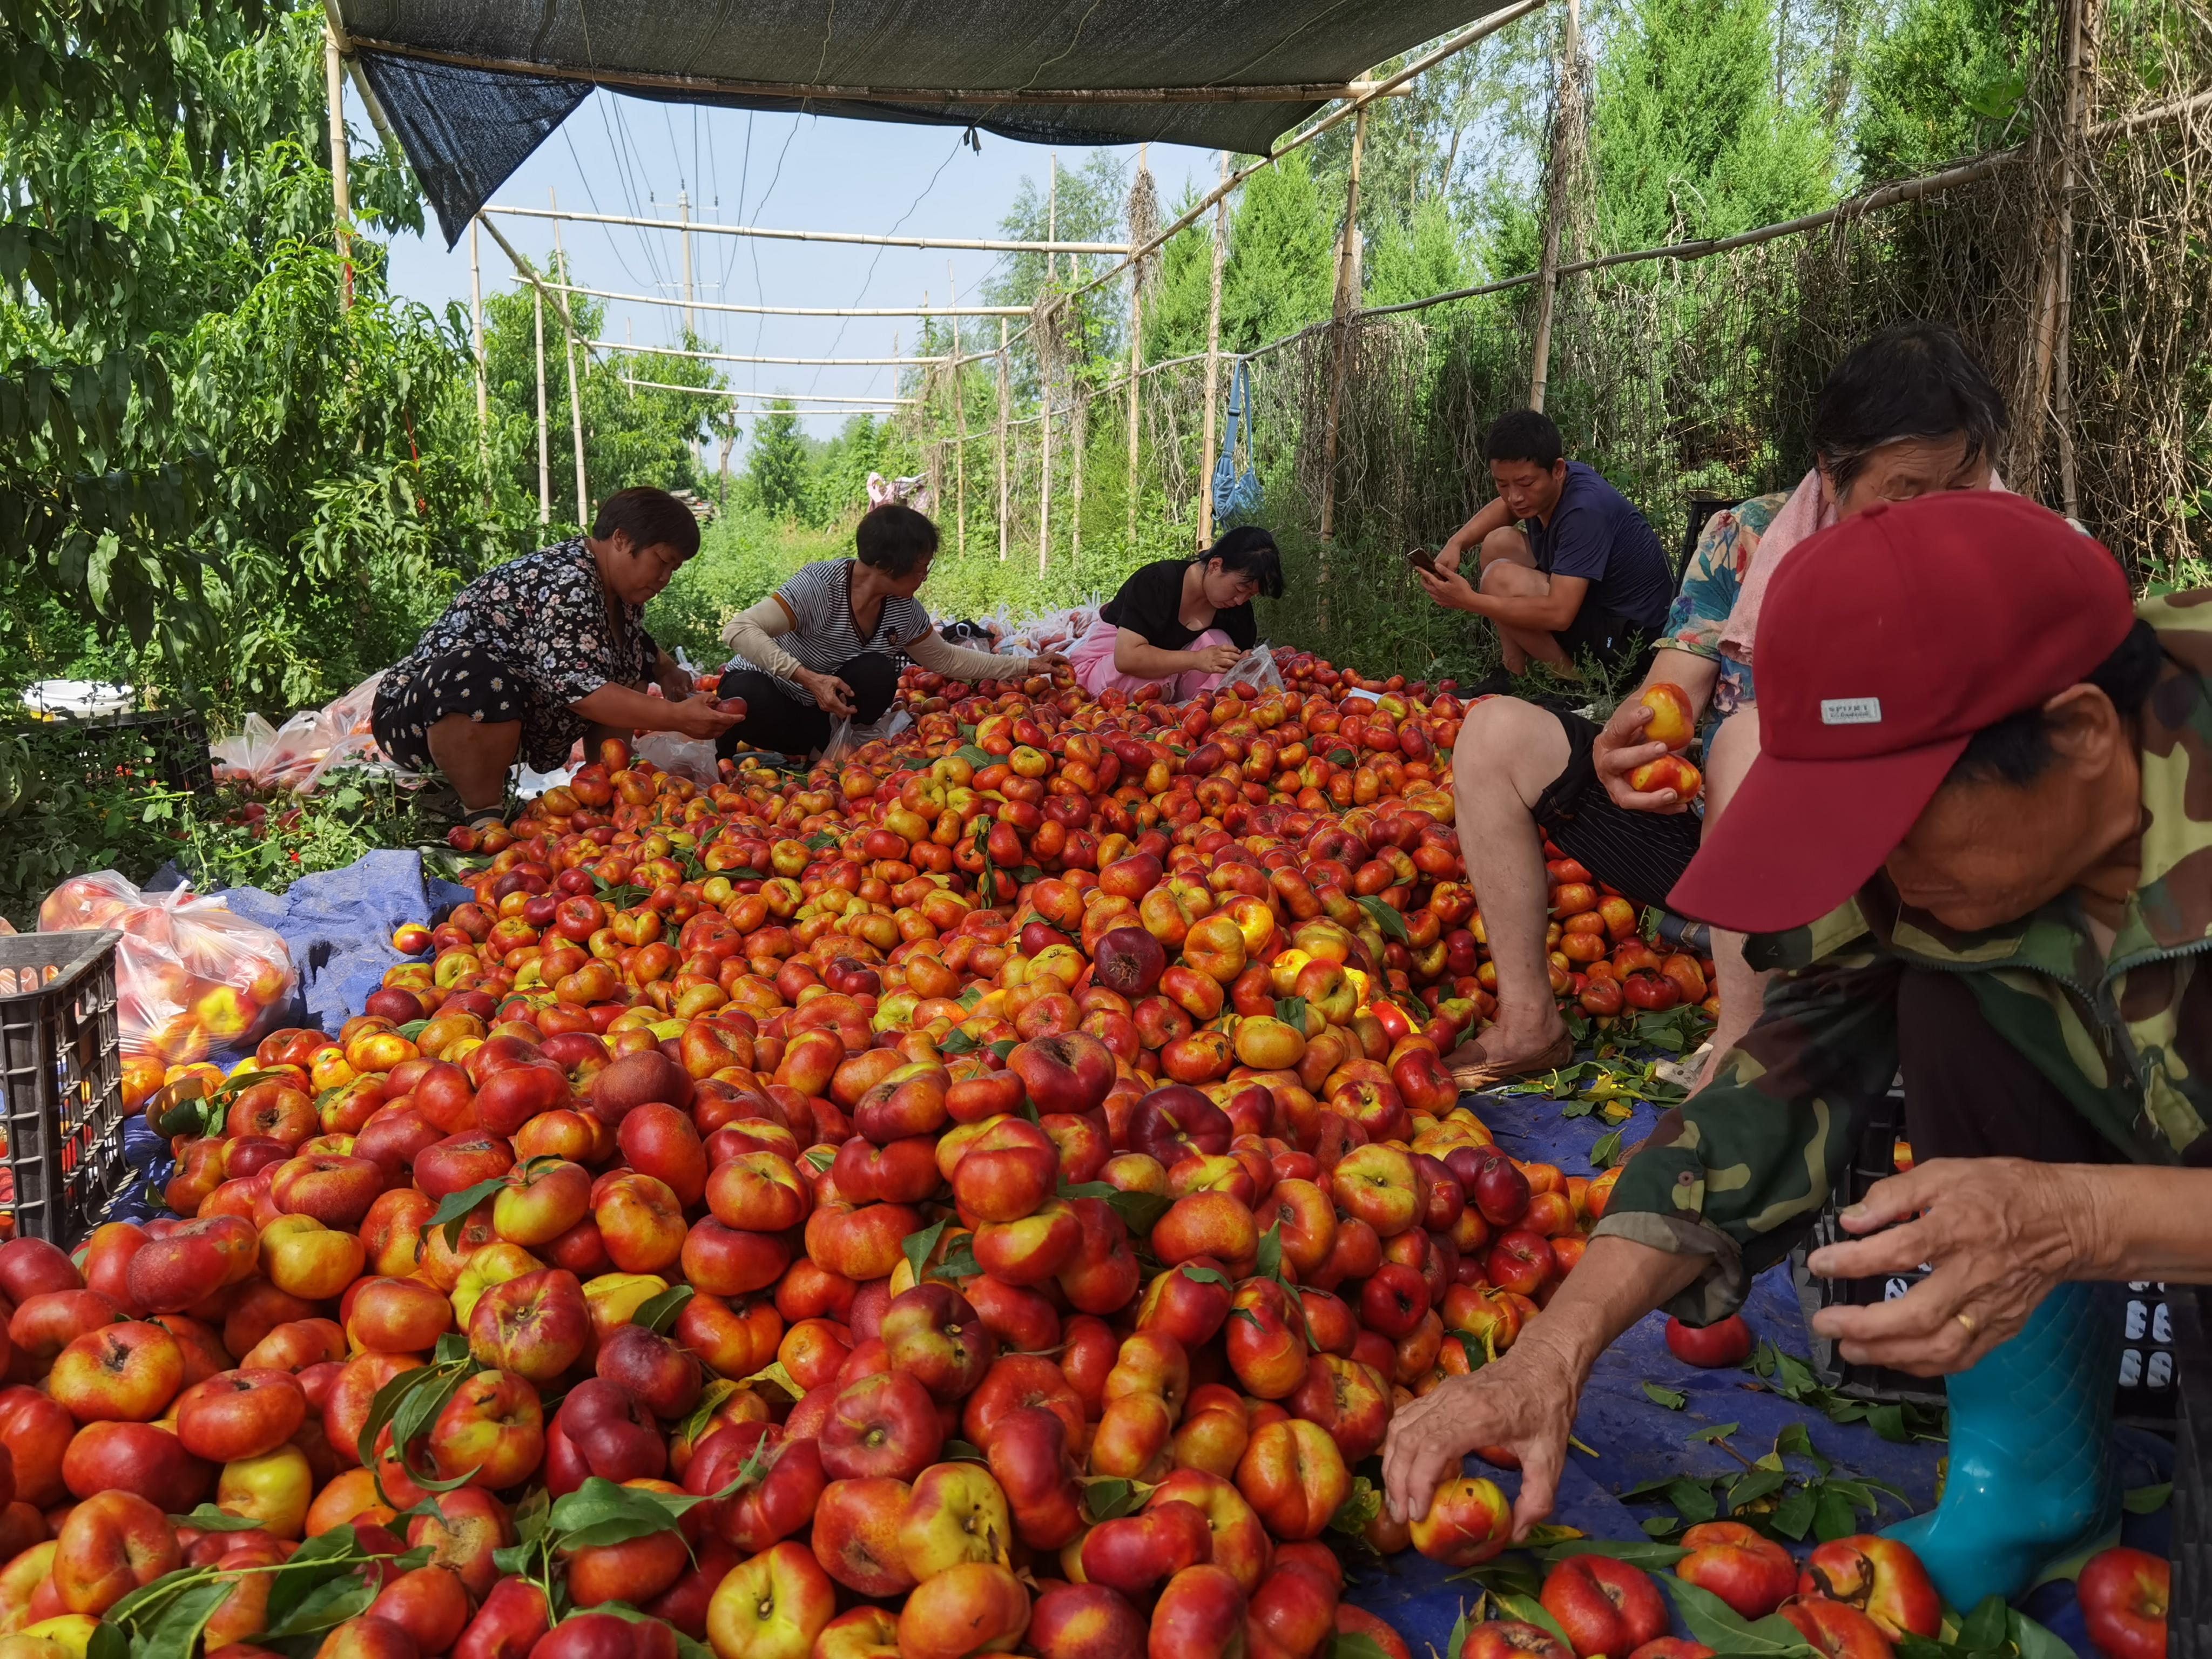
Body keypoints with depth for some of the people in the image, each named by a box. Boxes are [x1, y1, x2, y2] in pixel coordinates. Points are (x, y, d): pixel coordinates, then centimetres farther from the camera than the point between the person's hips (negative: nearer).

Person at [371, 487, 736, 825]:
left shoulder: (621, 591, 5)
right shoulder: (567, 582, -24)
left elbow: (635, 644, 26)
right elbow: (572, 685, -35)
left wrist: (665, 670, 4)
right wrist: (676, 717, -37)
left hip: (515, 720, 10)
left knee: (632, 677, 11)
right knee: (478, 684, -42)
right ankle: (484, 820, -26)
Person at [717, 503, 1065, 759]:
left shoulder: (904, 612, -5)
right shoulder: (821, 585, -28)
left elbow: (946, 660, 12)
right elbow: (739, 630, -35)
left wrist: (1027, 666, 9)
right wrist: (809, 678, -43)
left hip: (821, 717, 5)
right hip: (764, 689, -5)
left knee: (877, 674, -25)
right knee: (745, 698, -42)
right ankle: (719, 752, -11)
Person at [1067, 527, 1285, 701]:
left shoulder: (1238, 607, -5)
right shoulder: (1155, 582, -25)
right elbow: (1126, 656, -33)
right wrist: (1196, 659, -40)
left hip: (1167, 678, 6)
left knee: (1217, 641, -19)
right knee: (1153, 685, -38)